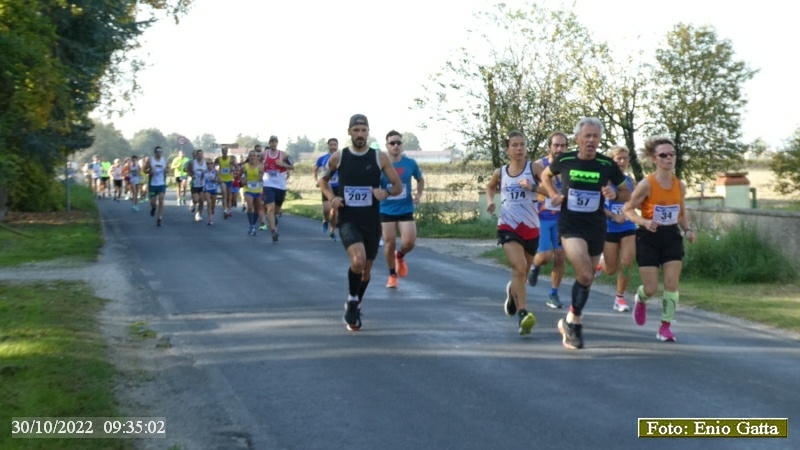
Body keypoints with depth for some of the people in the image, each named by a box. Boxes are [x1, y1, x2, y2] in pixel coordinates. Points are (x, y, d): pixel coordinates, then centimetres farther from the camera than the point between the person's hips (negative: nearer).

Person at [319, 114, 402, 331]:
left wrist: (386, 192, -20)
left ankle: (355, 306, 40)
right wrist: (331, 198, -6)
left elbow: (398, 186, 2)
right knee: (358, 260, -27)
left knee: (366, 269, 15)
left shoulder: (380, 157, -3)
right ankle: (352, 300, -2)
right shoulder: (338, 157, -2)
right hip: (348, 220, -2)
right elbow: (323, 180, 14)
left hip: (371, 221, 2)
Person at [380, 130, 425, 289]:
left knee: (409, 243, -11)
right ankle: (392, 275, 21)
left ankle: (400, 256, 25)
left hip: (406, 210, 1)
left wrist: (419, 194, -2)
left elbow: (420, 180, 14)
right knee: (390, 244, 1)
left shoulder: (410, 163, -4)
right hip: (386, 210, -1)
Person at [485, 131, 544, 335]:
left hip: (530, 228, 1)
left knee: (523, 271, 17)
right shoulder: (500, 172, 4)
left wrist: (532, 187, -25)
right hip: (508, 226, -1)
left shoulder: (533, 168, -3)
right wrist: (490, 201, 7)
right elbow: (490, 187, 26)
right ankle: (523, 314, -25)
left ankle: (513, 291, 53)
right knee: (519, 267, -22)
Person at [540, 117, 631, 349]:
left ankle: (571, 322, 34)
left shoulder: (607, 164, -4)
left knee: (586, 278, 13)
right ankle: (574, 322, -4)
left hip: (596, 228, 3)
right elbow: (545, 175, 16)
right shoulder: (564, 160, -5)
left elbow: (627, 193, 6)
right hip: (570, 226, -3)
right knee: (585, 275, -22)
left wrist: (615, 194, -17)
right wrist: (553, 195, -2)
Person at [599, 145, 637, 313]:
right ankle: (601, 261, 41)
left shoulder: (630, 180, 6)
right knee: (611, 270, 6)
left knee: (627, 264, -9)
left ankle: (620, 298, 8)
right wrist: (613, 216, -20)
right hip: (609, 229, -3)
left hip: (628, 228, 3)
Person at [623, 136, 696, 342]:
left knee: (672, 284, -5)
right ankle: (640, 300, 35)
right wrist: (644, 222, -25)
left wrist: (687, 230, -2)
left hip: (672, 237, 4)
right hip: (648, 238, -4)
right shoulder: (647, 184, -15)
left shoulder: (680, 186, 0)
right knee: (651, 288, -2)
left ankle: (665, 326, 8)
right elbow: (627, 209, -9)